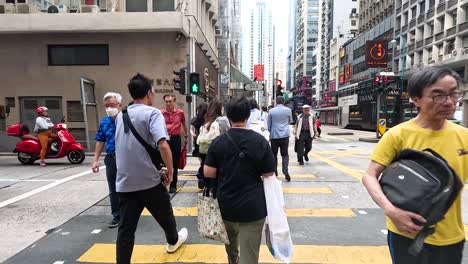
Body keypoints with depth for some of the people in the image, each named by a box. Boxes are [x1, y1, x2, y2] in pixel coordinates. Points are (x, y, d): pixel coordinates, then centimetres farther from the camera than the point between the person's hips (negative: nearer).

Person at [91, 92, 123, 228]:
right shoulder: (104, 122, 6)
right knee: (113, 190, 13)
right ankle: (117, 216, 28)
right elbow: (100, 141, 13)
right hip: (111, 160, 5)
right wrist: (95, 160, 9)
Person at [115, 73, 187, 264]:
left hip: (124, 181, 5)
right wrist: (170, 171, -14)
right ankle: (173, 240, 46)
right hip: (149, 180, -5)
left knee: (125, 228, 9)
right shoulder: (152, 113, -12)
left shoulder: (120, 115, 11)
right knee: (164, 214, 21)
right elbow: (162, 145, -28)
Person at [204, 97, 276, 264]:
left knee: (230, 237, 31)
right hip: (253, 205, -3)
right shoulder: (260, 141, -12)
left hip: (225, 203, 4)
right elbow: (269, 175, -8)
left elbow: (208, 173, -9)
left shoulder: (218, 141, -9)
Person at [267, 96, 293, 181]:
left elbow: (269, 125, 7)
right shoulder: (288, 110, 1)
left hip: (274, 136, 0)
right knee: (285, 154, 6)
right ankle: (285, 171, -10)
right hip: (285, 135, 0)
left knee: (274, 154, 12)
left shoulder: (271, 111, 0)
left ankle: (275, 172, 19)